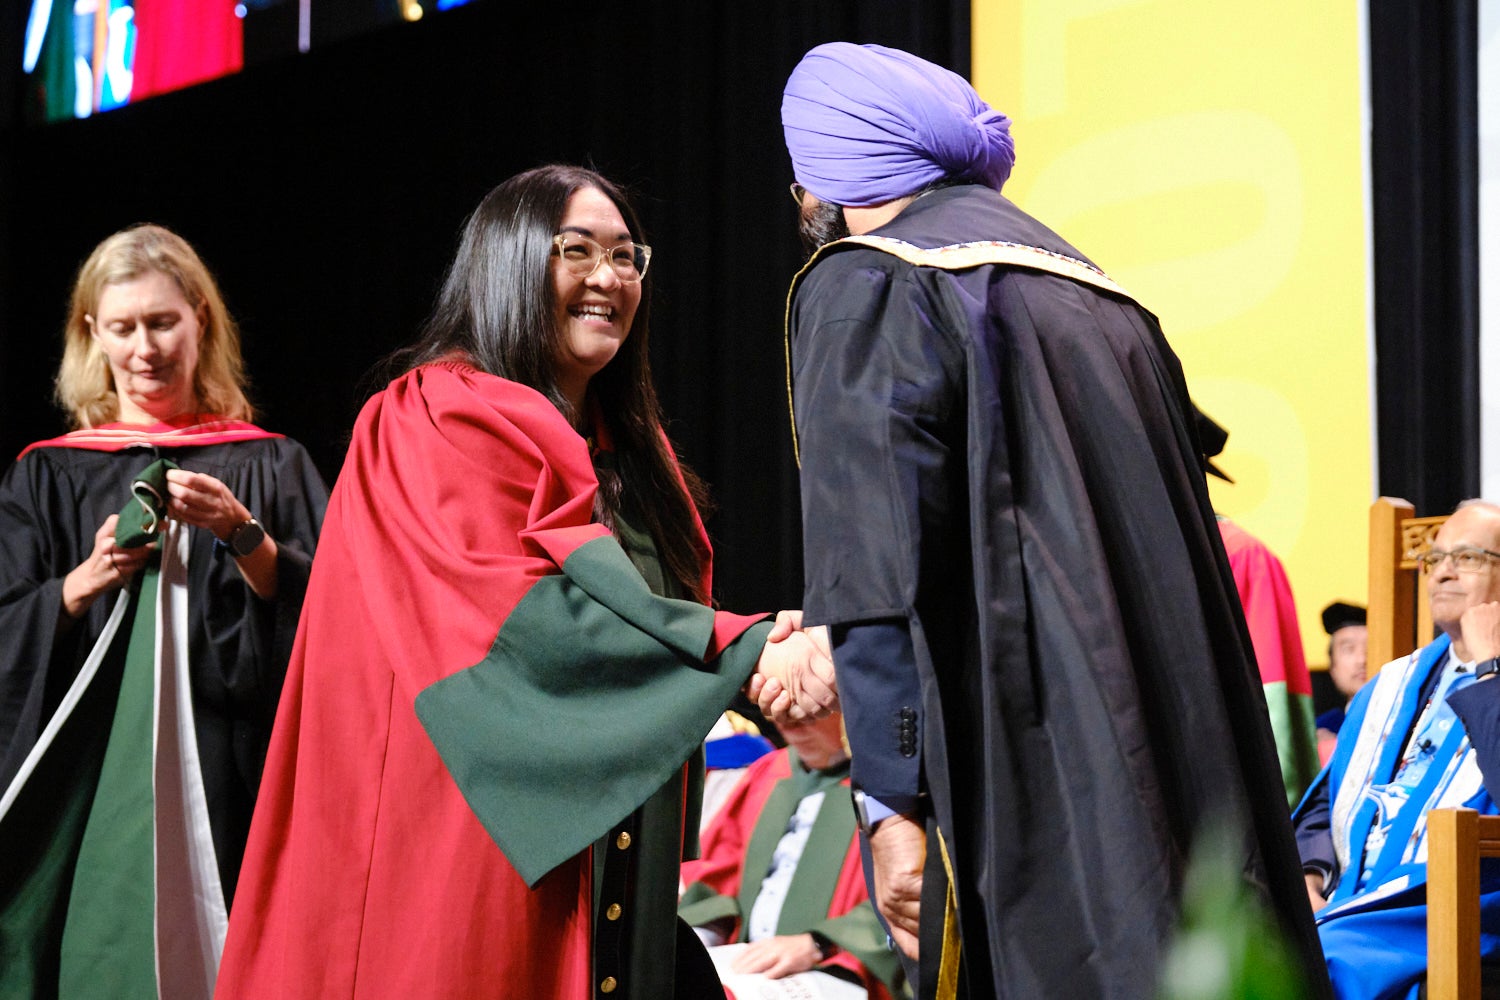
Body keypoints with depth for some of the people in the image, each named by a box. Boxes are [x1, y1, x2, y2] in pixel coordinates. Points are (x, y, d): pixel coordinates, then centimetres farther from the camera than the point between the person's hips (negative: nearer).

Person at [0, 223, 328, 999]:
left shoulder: (271, 467, 8)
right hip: (87, 785, 1)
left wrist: (242, 535, -15)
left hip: (223, 783, 0)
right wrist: (85, 583, -13)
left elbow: (316, 618, -2)